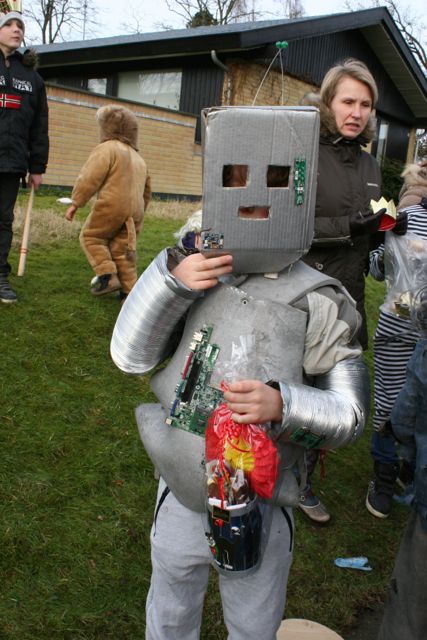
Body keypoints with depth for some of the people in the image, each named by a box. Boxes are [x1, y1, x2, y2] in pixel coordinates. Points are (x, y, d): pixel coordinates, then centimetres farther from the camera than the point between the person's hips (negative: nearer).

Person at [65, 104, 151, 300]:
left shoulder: (107, 148, -3)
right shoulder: (138, 157, 24)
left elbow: (90, 178, -12)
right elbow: (147, 190, 29)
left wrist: (76, 203, -9)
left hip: (111, 205, -7)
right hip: (135, 210, 7)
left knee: (90, 237, 10)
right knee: (123, 248, 10)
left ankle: (107, 275, -2)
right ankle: (129, 289, 6)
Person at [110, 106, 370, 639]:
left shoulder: (318, 302, -18)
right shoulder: (196, 273, -12)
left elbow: (349, 412, -13)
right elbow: (131, 356, -10)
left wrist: (283, 404, -33)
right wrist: (170, 281, -24)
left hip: (260, 509, -2)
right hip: (181, 492, 2)